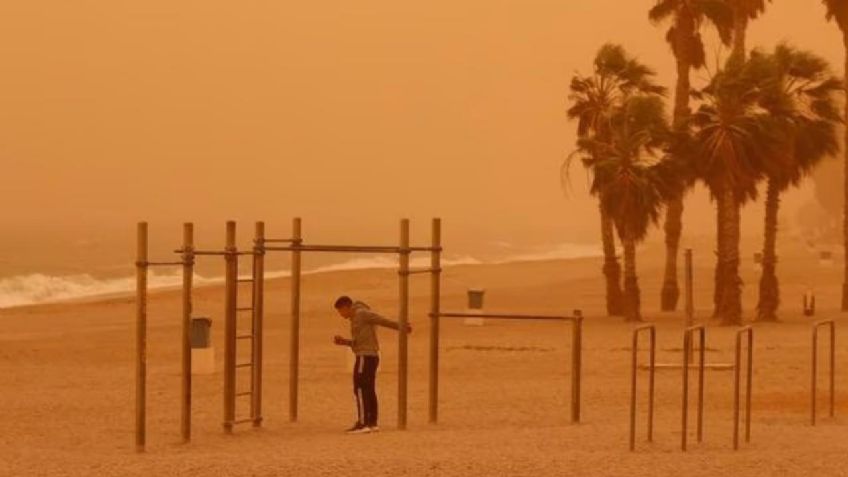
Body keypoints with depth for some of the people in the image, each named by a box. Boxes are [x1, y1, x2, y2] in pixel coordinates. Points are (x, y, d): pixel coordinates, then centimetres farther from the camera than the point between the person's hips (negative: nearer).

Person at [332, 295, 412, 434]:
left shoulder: (361, 313, -7)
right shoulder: (356, 318, 22)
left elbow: (383, 321, -13)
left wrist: (401, 327, -18)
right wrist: (343, 342, 13)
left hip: (365, 357, -10)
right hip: (371, 356, 10)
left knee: (360, 390, -10)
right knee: (369, 390, 10)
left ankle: (362, 423, -14)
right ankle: (372, 423, 11)